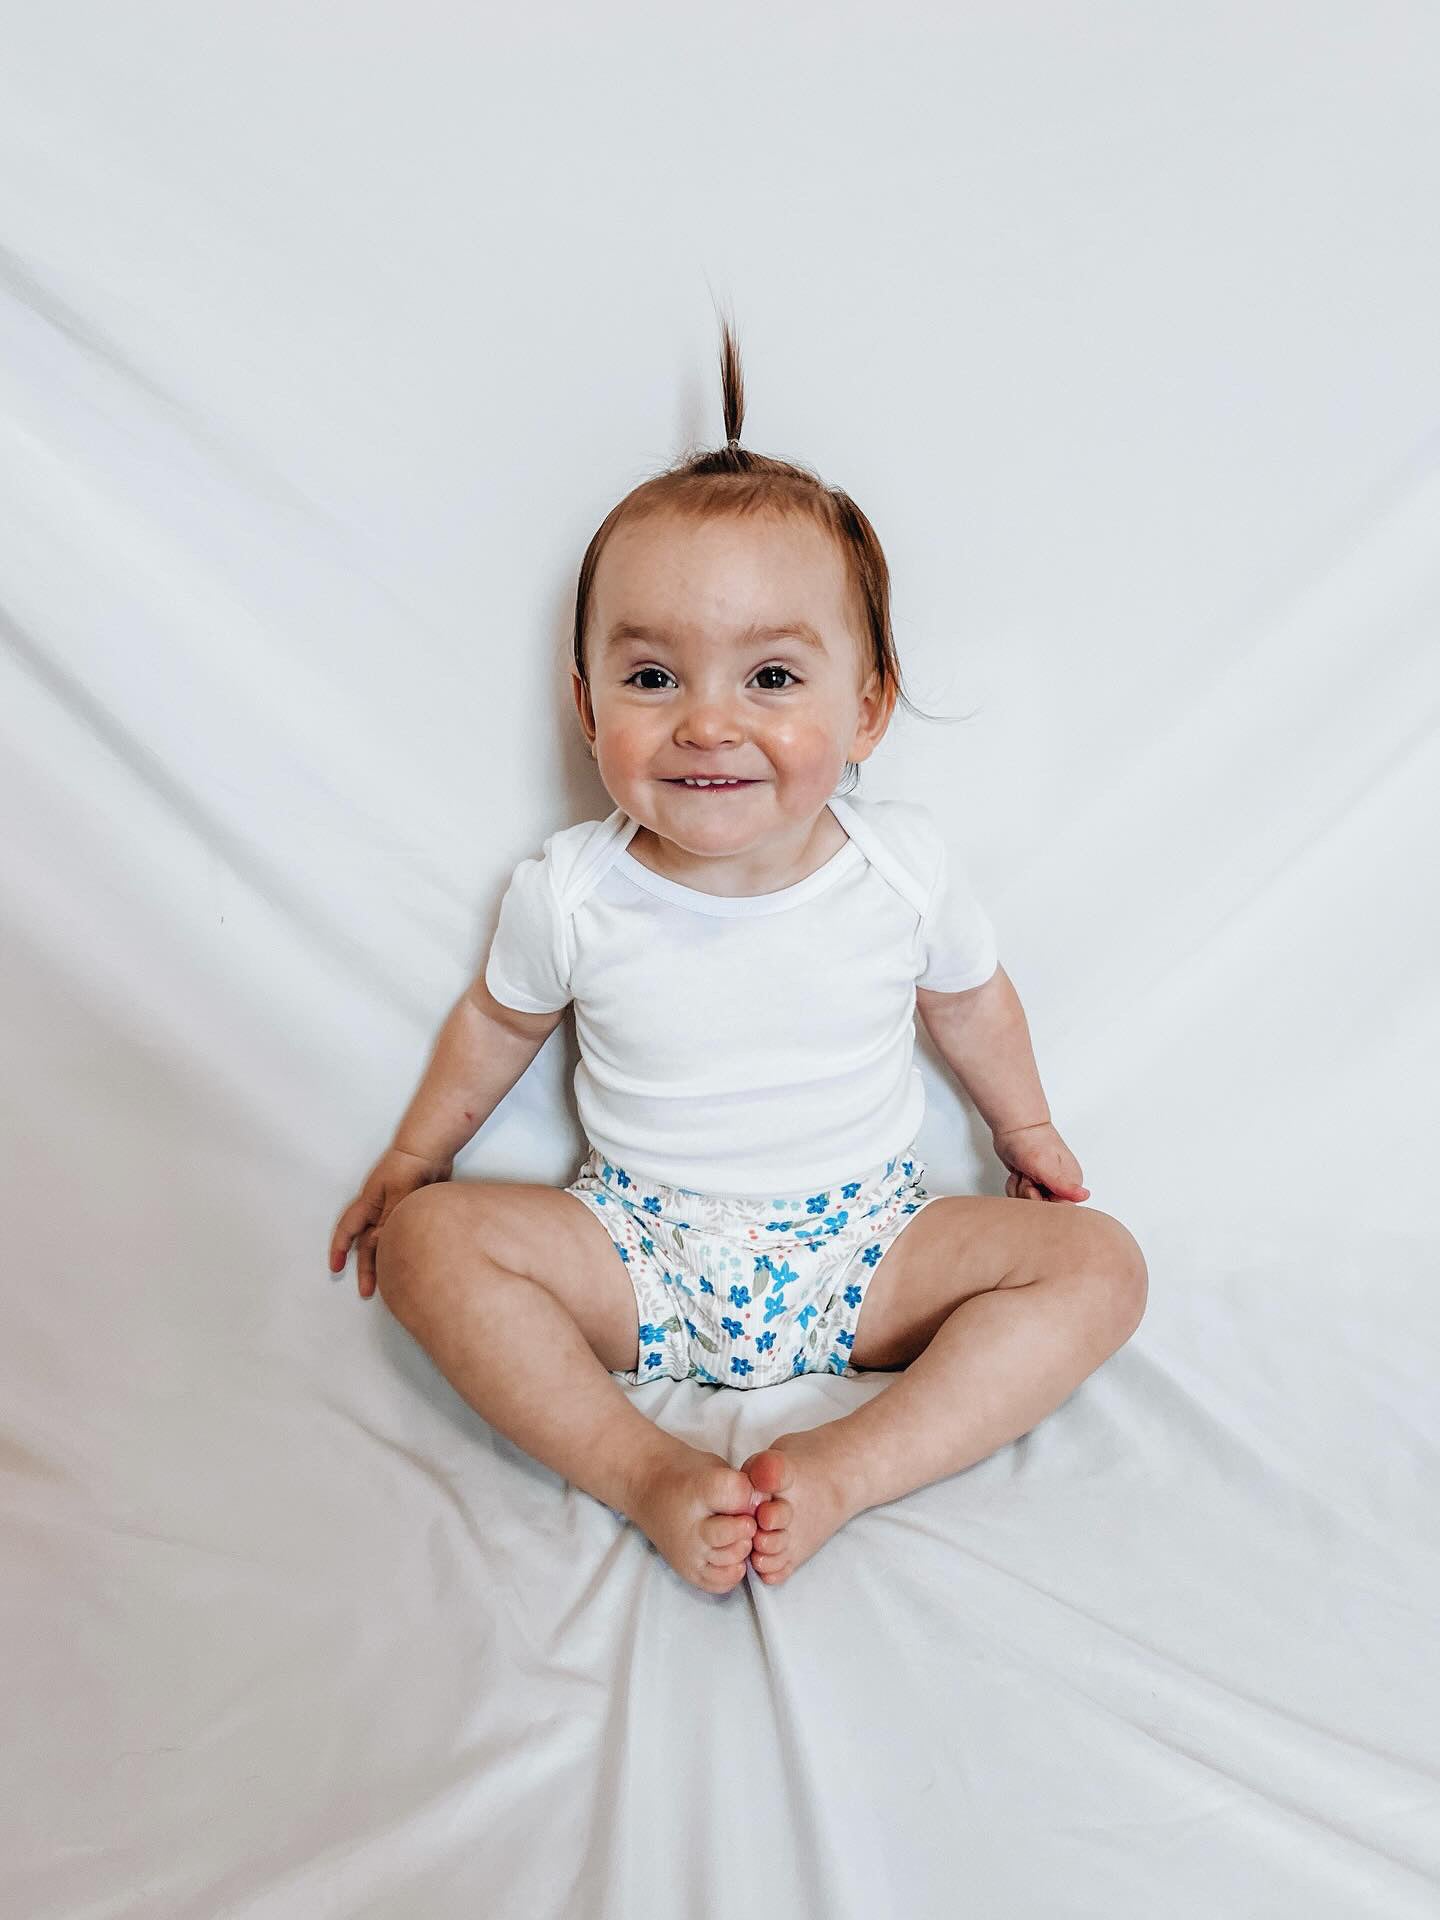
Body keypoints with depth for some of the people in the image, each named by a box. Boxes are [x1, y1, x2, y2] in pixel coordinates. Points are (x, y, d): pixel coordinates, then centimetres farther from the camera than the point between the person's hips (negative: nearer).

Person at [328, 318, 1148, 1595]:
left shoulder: (905, 866, -13)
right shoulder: (570, 893, -14)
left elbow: (968, 999, 7)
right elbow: (502, 1018, 7)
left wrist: (1025, 1128, 20)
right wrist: (419, 1152, 15)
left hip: (864, 1251, 1)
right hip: (638, 1257, 0)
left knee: (1099, 1264, -16)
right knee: (428, 1238, -20)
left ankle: (846, 1468, -23)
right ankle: (650, 1472, -21)